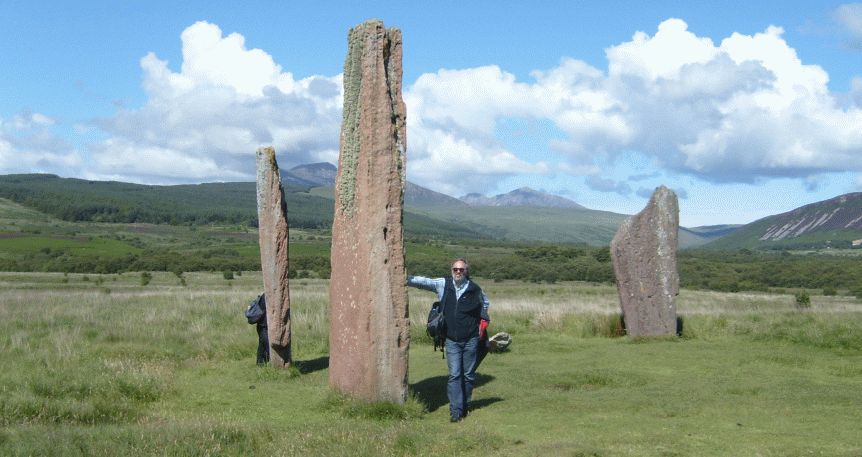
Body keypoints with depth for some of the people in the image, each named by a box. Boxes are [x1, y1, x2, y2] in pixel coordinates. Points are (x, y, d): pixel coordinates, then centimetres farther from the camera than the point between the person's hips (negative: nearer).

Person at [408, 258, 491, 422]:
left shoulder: (475, 289, 0)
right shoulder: (443, 284, 1)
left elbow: (485, 303, 18)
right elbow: (423, 281, -7)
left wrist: (483, 321, 9)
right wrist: (406, 279, -19)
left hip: (470, 340, 0)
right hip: (452, 341, 0)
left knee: (468, 375, 7)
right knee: (454, 375, -7)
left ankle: (465, 407, 21)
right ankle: (455, 410, -9)